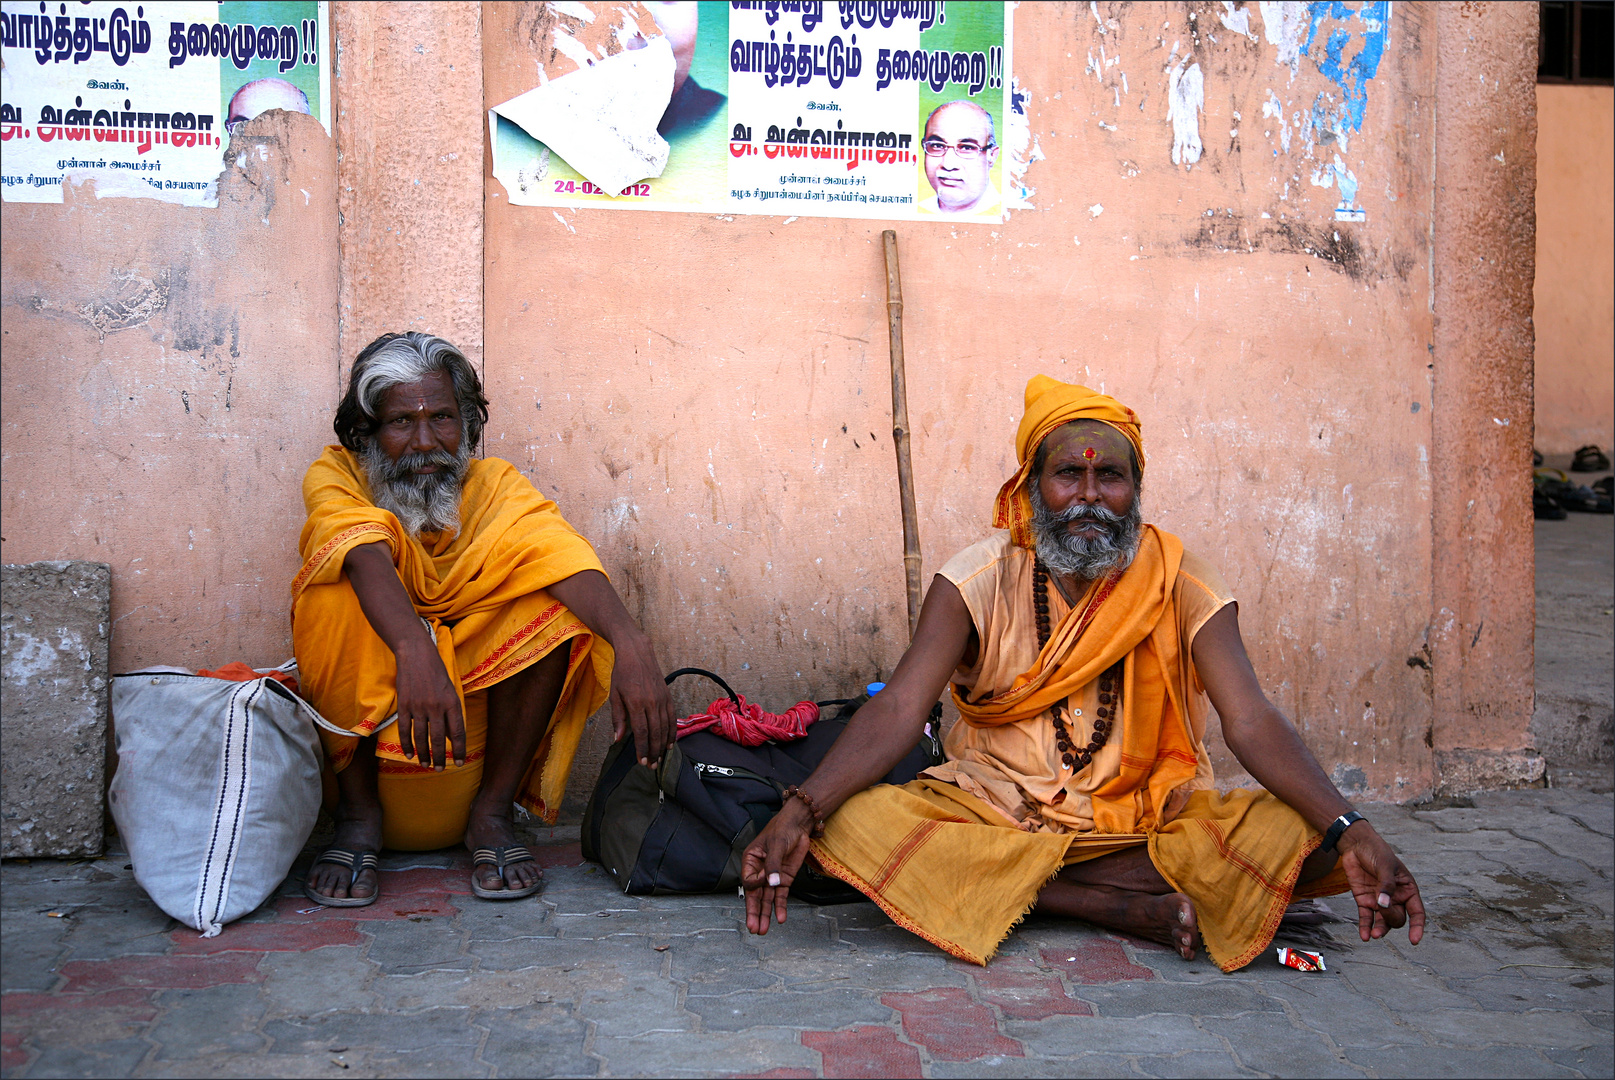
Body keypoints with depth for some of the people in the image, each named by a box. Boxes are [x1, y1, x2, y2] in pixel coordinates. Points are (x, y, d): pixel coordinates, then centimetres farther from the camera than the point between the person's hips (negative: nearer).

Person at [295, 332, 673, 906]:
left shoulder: (494, 485, 0)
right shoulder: (335, 476, -4)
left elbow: (562, 551, -22)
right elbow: (365, 551, -28)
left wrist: (629, 643, -43)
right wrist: (416, 651, -49)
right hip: (361, 727, -1)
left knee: (554, 598, -20)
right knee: (344, 578, -24)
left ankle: (493, 811, -10)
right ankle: (357, 813, -14)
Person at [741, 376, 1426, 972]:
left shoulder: (1179, 582, -4)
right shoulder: (983, 577, -6)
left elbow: (1251, 722, -14)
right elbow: (899, 709, -16)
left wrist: (1348, 831, -31)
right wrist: (798, 814, -32)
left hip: (1148, 816, 1)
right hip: (995, 808, 0)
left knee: (1299, 835, -25)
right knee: (849, 823, -28)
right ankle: (1135, 907, -24)